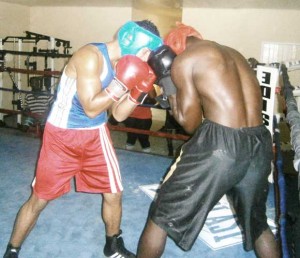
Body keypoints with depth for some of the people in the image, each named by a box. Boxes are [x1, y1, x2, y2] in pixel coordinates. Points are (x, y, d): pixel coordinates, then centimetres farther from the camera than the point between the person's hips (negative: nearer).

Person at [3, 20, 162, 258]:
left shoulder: (123, 63, 0)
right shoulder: (91, 56, -23)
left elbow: (119, 114, 2)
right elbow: (91, 108, -26)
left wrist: (139, 90, -10)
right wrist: (122, 83, -28)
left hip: (96, 135, 6)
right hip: (62, 135, -6)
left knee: (114, 194, 9)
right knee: (39, 198, 5)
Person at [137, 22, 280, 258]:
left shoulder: (182, 61, 2)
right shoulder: (233, 53, 22)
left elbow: (190, 123, 0)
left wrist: (171, 91, 14)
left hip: (220, 144, -7)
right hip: (260, 144, 7)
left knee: (162, 216, 13)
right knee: (257, 222, 28)